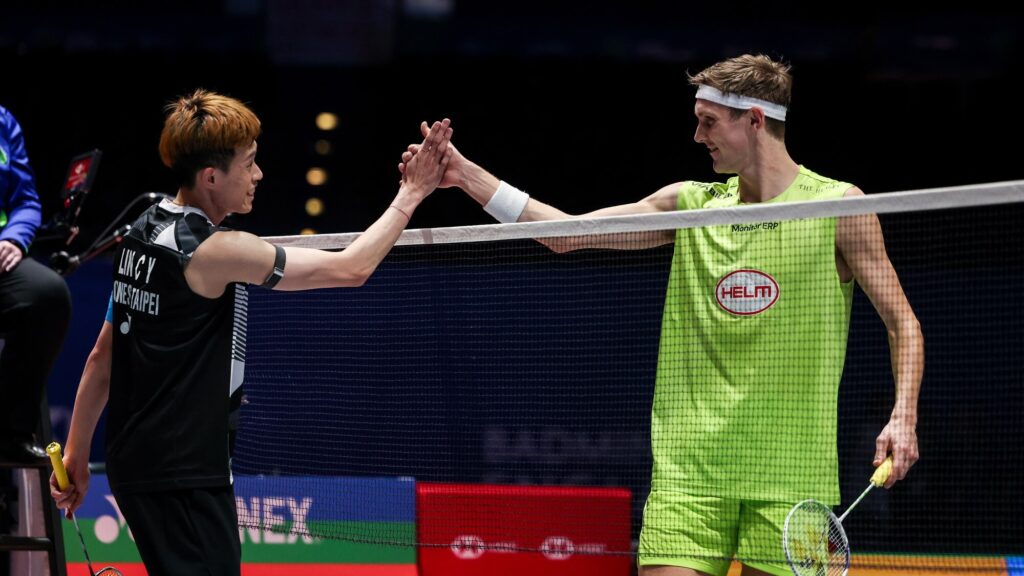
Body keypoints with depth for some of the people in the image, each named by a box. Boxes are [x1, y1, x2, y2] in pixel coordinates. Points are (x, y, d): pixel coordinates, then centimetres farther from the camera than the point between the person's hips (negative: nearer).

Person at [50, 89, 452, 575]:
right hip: (183, 478, -9)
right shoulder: (215, 251, -17)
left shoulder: (145, 233, 9)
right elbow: (350, 268, -14)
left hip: (131, 461, 10)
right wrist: (411, 194, -4)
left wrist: (76, 453, 21)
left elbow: (103, 356, 15)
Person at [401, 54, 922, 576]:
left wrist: (903, 416, -13)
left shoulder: (838, 206, 0)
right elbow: (567, 233, 10)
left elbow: (901, 322, 2)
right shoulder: (689, 205, 11)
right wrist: (468, 176, 4)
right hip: (689, 469, 3)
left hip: (787, 474, -3)